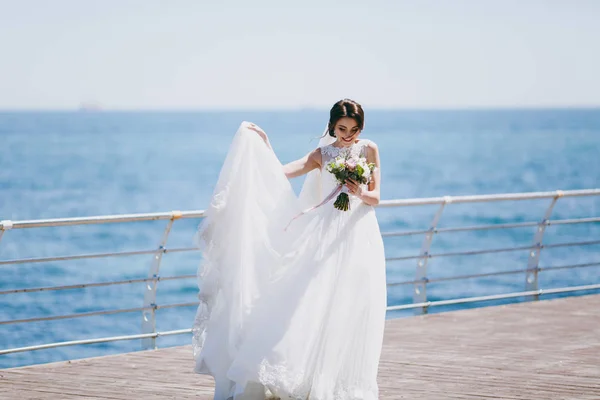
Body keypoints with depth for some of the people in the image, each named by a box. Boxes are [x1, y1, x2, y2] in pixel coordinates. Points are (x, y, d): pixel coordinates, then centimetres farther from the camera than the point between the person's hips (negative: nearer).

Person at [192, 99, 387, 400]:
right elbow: (281, 174, -2)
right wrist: (264, 146, -6)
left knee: (353, 311, -2)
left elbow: (376, 197, 3)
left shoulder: (369, 149, 5)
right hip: (329, 234, 1)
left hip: (360, 237, -1)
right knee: (319, 307, -7)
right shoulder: (322, 154, 8)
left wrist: (361, 194, -16)